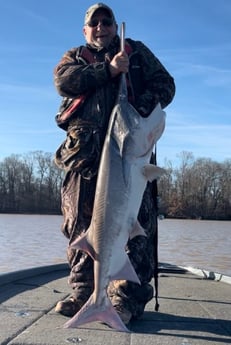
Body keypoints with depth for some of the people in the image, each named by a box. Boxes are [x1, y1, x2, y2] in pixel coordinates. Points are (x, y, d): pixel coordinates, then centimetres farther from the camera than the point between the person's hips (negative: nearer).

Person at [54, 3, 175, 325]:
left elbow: (165, 84, 10)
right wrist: (108, 70, -7)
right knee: (80, 222, -1)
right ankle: (83, 293, 7)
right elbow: (63, 80, 2)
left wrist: (142, 106, -10)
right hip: (84, 148, 2)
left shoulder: (137, 51, 23)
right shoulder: (75, 56, 25)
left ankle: (128, 298, -9)